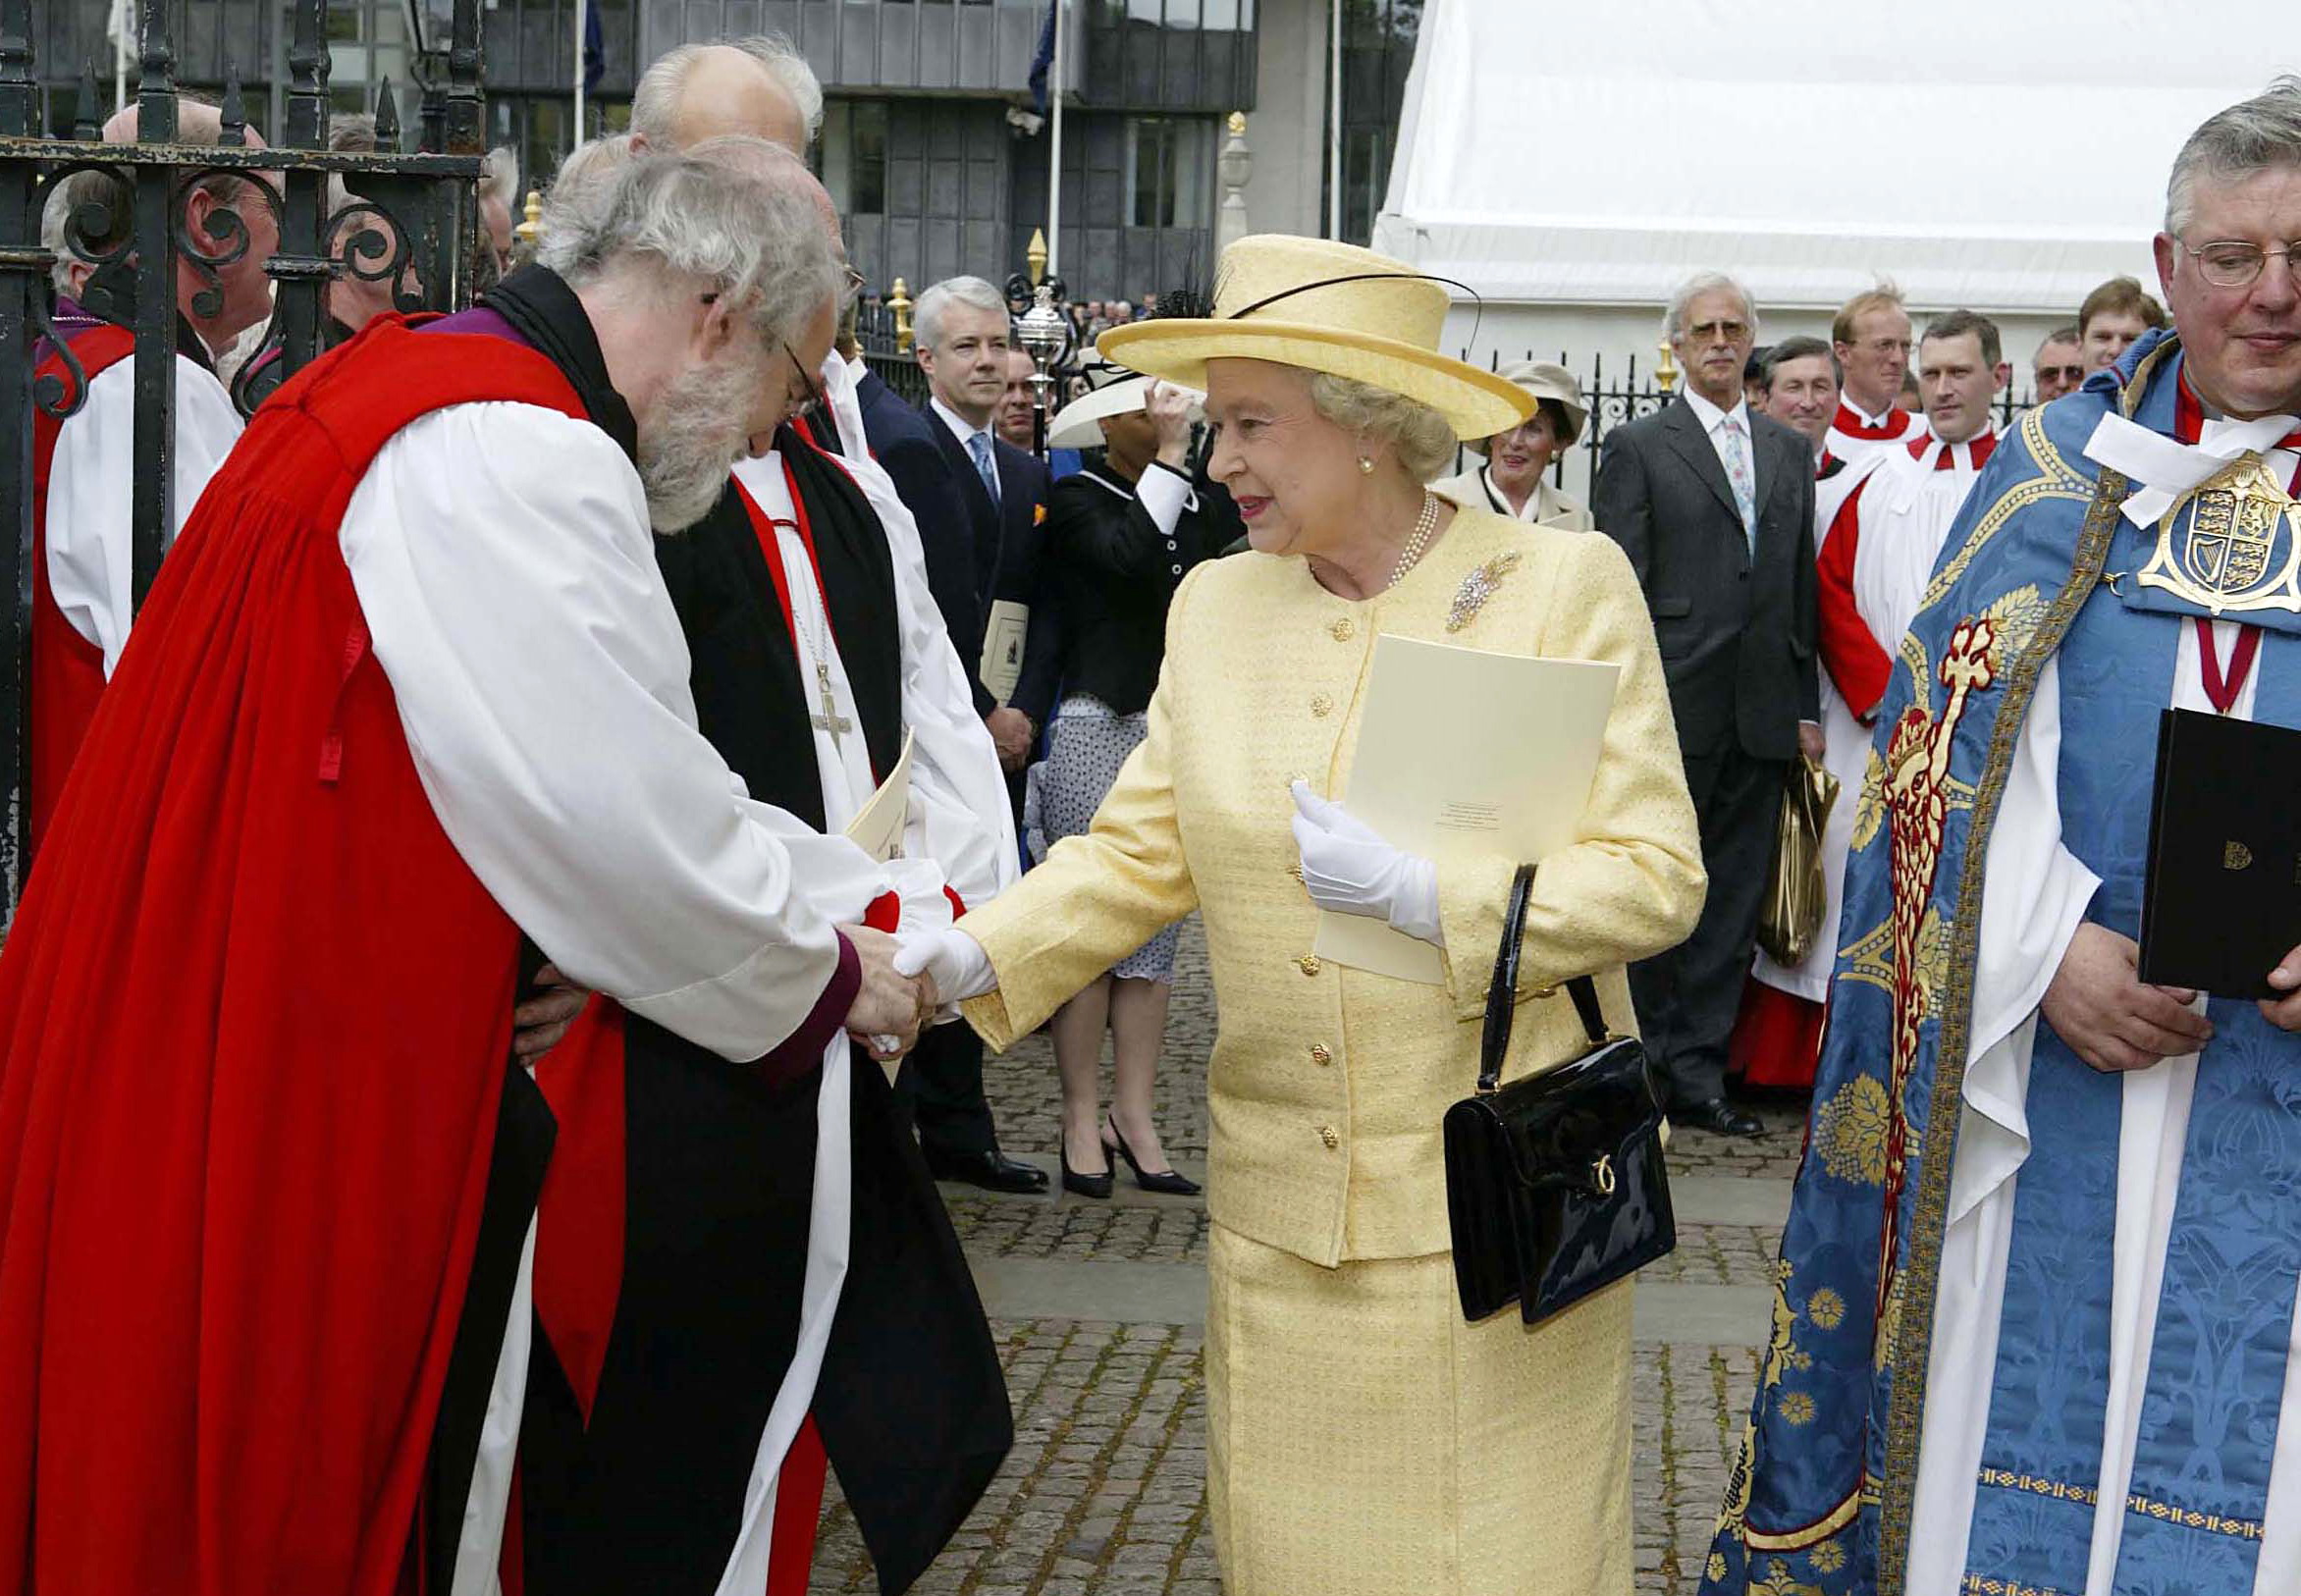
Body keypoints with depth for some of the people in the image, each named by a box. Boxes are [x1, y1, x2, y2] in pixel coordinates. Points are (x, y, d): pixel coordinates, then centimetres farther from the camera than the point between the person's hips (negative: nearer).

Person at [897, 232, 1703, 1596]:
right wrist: (971, 956, -9)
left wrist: (1418, 893, -20)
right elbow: (1139, 855, 6)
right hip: (1281, 1214, 4)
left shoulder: (1564, 586, -7)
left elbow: (1656, 878, -10)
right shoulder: (1217, 606, 7)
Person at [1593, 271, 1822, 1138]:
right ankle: (1643, 1065, 11)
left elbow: (1803, 587, 15)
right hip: (1673, 710, -5)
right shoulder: (1638, 448, 0)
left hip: (1761, 716, 5)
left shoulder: (1790, 450, 15)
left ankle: (1697, 1073, 14)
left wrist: (1805, 704, 9)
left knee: (1734, 903, 7)